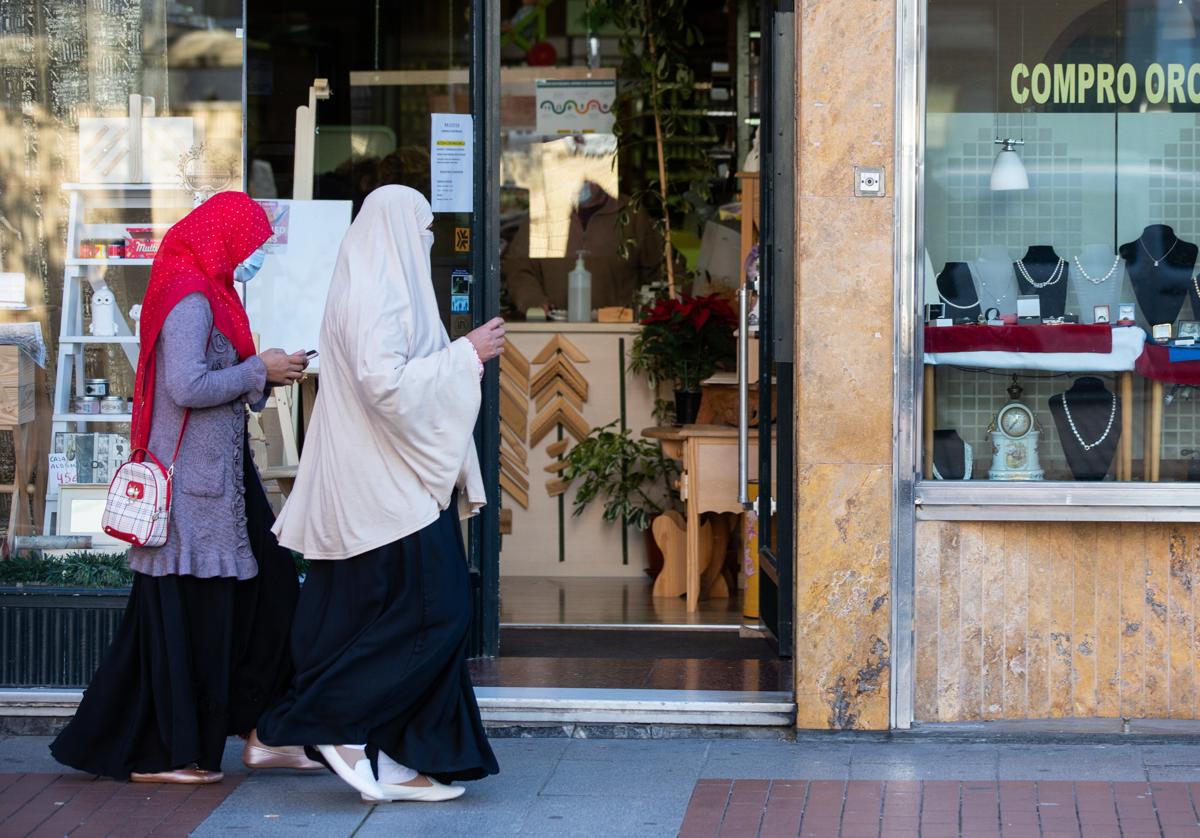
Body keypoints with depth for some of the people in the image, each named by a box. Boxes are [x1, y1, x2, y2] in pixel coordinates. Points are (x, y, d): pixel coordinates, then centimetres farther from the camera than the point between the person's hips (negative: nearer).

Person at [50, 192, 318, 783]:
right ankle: (157, 754, 4)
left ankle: (262, 734, 13)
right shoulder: (191, 297, -15)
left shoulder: (205, 293, 16)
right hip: (194, 479, -10)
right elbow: (187, 386, -24)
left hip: (218, 469, 10)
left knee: (265, 591, 9)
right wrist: (258, 370, -14)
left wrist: (266, 377, 6)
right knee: (187, 607, -4)